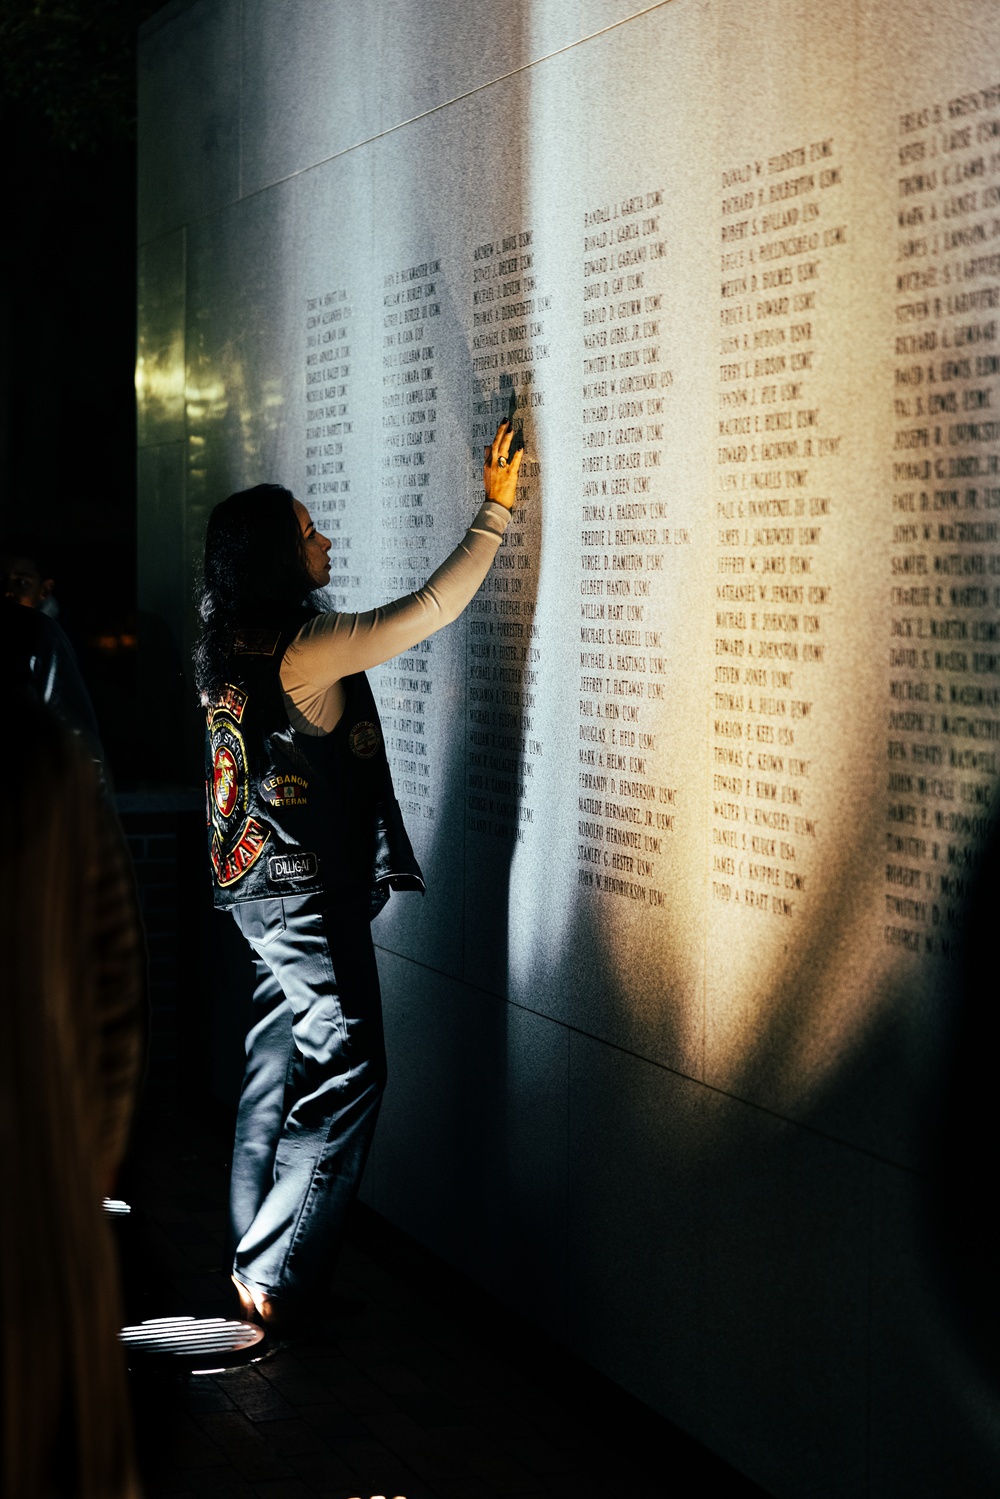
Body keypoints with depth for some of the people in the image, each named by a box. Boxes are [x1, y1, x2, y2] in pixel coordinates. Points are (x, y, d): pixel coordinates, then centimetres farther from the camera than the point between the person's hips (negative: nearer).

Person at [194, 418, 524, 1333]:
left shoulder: (229, 642, 6)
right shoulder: (308, 651, -20)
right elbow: (433, 607, -19)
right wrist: (497, 511, -12)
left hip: (256, 883, 9)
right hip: (310, 890, -9)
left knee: (281, 1064, 16)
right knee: (345, 1071, -2)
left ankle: (257, 1258, 24)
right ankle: (276, 1277, 0)